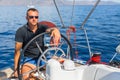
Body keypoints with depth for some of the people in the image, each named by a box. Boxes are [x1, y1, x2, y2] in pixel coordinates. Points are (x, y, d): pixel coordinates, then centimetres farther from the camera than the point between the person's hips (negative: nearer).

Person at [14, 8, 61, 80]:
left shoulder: (42, 27, 1)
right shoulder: (21, 31, -6)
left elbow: (50, 29, -23)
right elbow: (17, 51, -8)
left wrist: (55, 30, -49)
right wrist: (16, 69, -14)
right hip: (29, 59, -4)